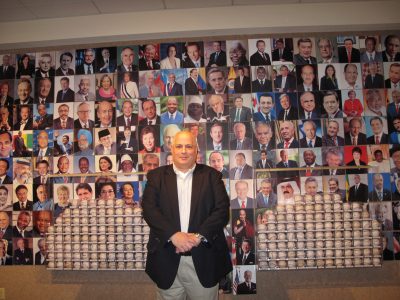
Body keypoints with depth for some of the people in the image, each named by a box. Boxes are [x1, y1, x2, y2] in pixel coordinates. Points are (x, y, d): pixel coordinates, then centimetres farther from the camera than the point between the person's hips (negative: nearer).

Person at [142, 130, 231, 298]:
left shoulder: (211, 175, 4)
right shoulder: (156, 176, 6)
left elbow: (222, 210, -4)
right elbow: (149, 209, -5)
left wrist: (199, 236, -16)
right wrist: (173, 235, -18)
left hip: (204, 258, 0)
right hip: (167, 259, 1)